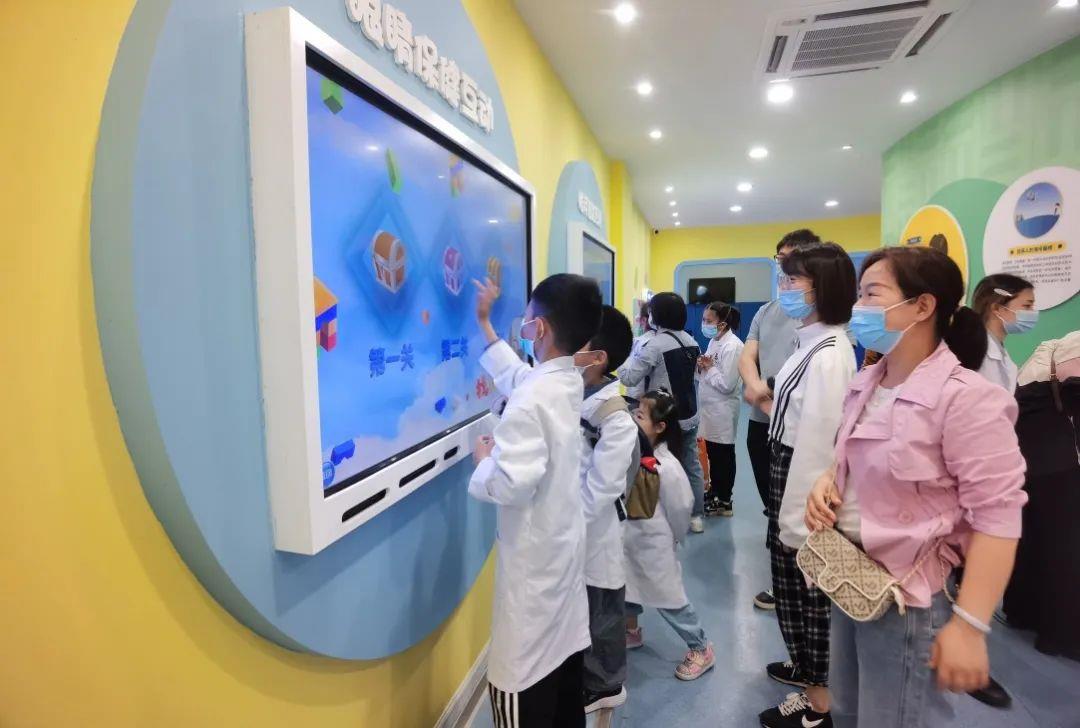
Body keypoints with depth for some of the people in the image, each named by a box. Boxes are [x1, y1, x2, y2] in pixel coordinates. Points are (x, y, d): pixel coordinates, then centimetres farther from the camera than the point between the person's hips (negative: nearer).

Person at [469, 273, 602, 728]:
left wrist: (483, 460, -10)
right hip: (565, 550, 9)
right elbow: (516, 374, 20)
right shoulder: (569, 382, 1)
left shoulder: (531, 400, -25)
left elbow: (511, 484, -31)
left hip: (534, 561, -8)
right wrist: (484, 324, 27)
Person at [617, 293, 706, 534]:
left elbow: (629, 378, -19)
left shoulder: (655, 345, -19)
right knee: (692, 466, 14)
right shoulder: (691, 341, 5)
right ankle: (696, 516, 26)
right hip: (689, 417, 7)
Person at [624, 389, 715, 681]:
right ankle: (631, 631, 51)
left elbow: (681, 506, -15)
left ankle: (701, 649, 33)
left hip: (654, 545, -6)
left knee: (669, 599, 10)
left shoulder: (667, 468, -29)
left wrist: (671, 539, 0)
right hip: (628, 539, 6)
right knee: (627, 587, 25)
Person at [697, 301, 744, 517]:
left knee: (723, 456, 5)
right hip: (709, 408, 8)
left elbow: (727, 384, -25)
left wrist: (709, 369, -13)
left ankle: (724, 502, 19)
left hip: (722, 411, -8)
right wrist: (702, 367, -4)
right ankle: (714, 496, 31)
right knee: (712, 454, 17)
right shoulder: (714, 341, 10)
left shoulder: (732, 346, -19)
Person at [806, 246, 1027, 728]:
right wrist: (828, 483, -3)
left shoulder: (966, 397, -20)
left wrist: (969, 625, -21)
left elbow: (996, 516, -22)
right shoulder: (865, 384, 4)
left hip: (908, 598, -7)